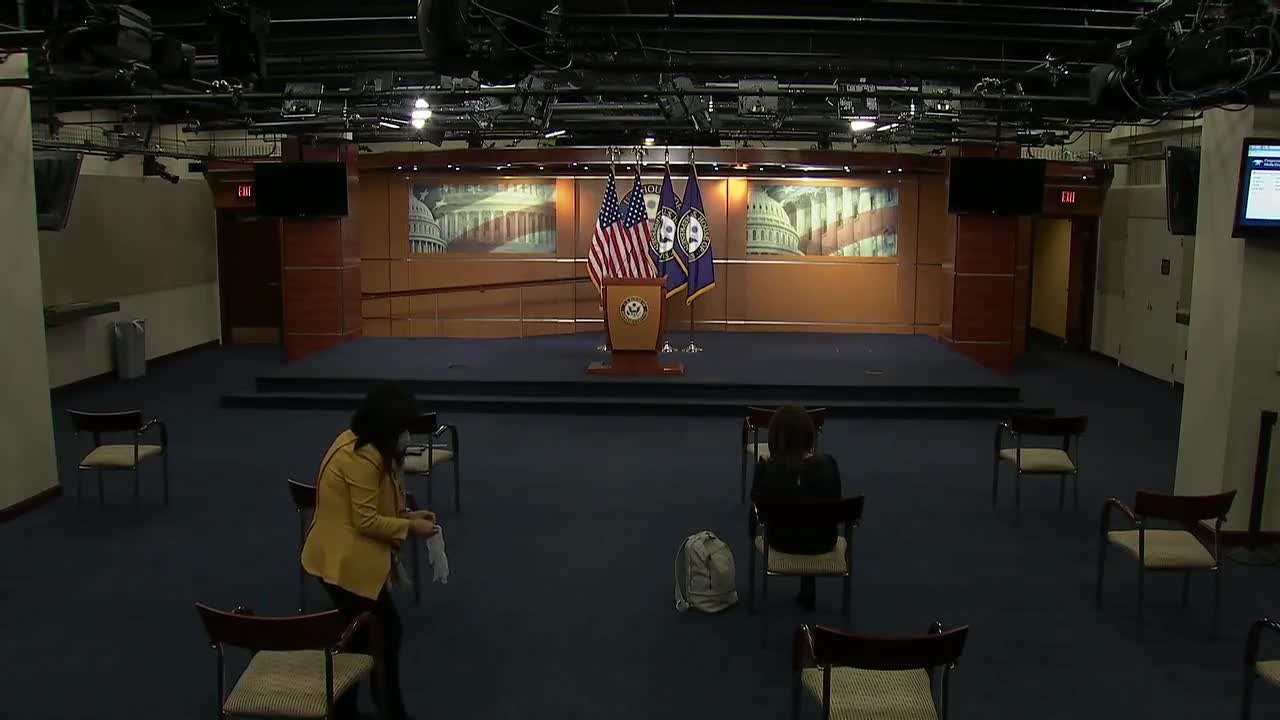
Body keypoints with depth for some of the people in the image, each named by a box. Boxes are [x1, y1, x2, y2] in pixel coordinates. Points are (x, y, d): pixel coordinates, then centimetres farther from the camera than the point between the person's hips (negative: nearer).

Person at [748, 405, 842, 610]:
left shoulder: (766, 468, -22)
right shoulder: (827, 464, -19)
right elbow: (835, 503, -2)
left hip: (782, 541, 0)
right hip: (823, 541, 1)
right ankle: (808, 590, 38)